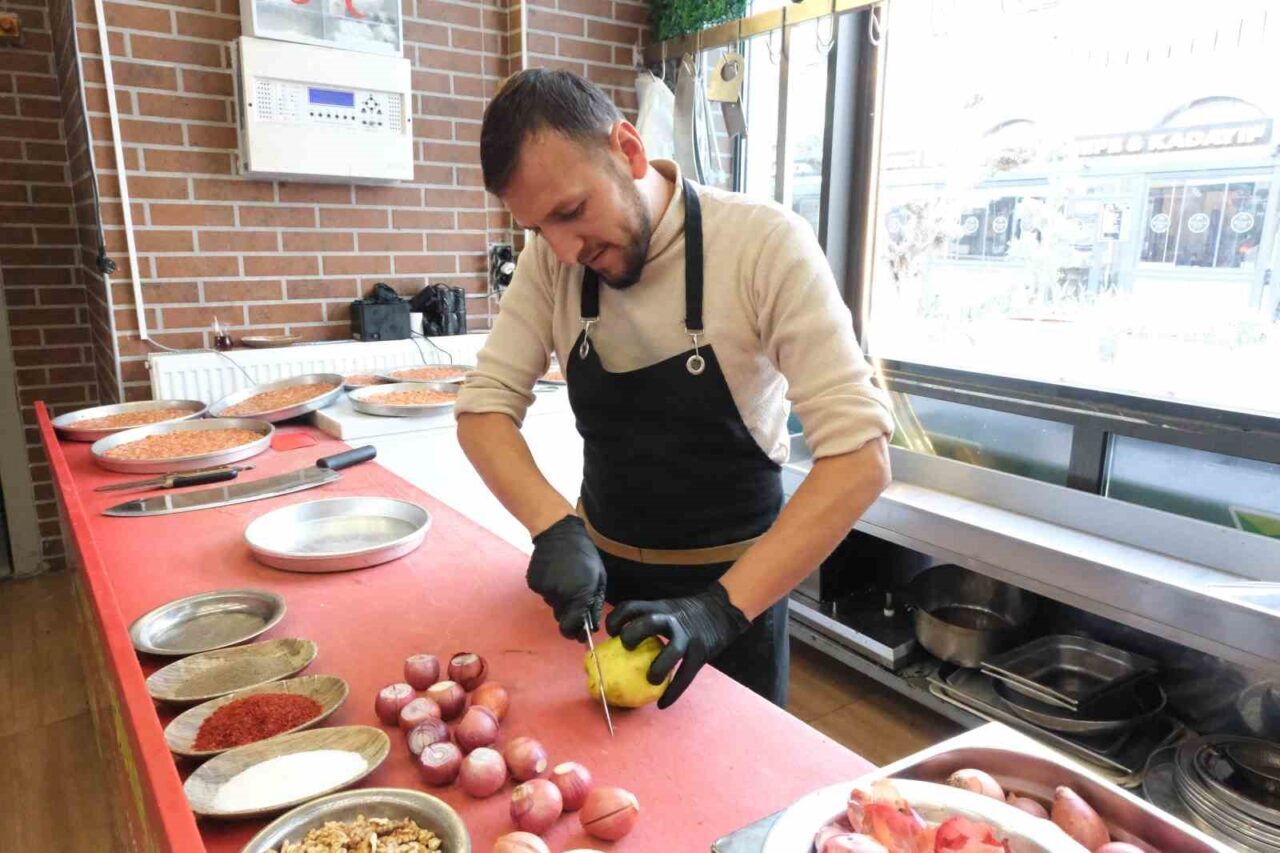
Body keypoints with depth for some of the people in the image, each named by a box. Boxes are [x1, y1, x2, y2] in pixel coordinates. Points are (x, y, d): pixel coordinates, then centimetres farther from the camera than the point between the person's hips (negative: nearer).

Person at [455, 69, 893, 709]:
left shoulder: (766, 243, -23)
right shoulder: (552, 257, -9)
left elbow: (859, 457, -26)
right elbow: (485, 406, -8)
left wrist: (723, 607, -33)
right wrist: (555, 528, -25)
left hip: (734, 581, -3)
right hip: (599, 570, 4)